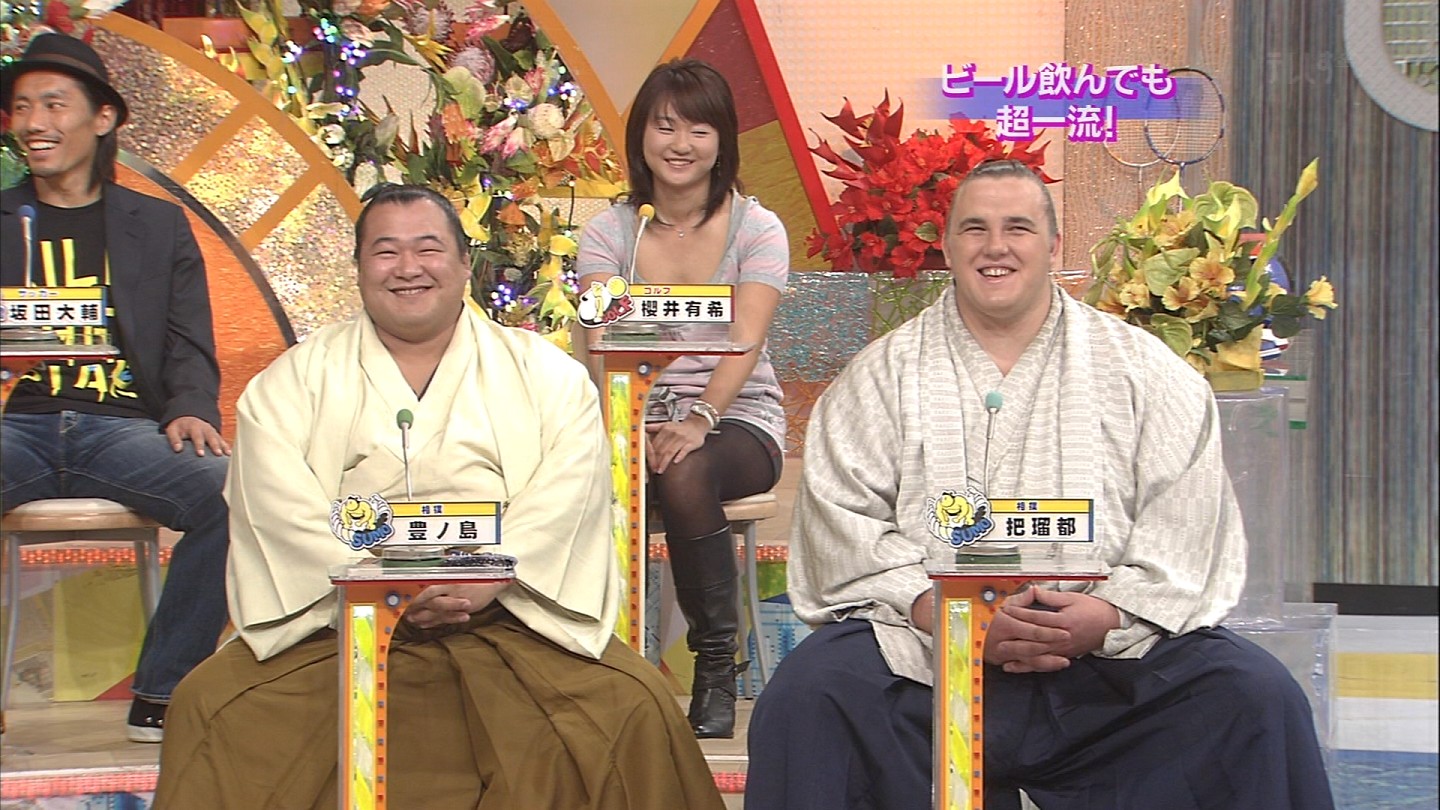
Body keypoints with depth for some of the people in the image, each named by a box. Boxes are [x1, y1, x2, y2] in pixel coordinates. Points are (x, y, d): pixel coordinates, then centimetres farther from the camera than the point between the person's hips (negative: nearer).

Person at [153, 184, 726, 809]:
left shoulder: (543, 374, 13)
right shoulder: (295, 381, 12)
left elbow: (565, 492, -1)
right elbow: (281, 505, -3)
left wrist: (488, 578, -17)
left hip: (509, 613, 0)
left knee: (637, 711, -23)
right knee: (209, 708, -21)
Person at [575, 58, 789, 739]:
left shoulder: (756, 230, 0)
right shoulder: (609, 234, 7)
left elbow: (743, 345, -15)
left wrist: (701, 420, -34)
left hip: (740, 420, -2)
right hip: (636, 418, 2)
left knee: (686, 475, -37)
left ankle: (717, 669, -22)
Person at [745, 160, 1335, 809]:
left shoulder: (1141, 368, 12)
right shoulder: (883, 375, 12)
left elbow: (1187, 520, 3)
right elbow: (842, 523, 0)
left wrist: (1109, 615, -14)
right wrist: (946, 614, -15)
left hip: (1111, 648, 1)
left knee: (1259, 699, -22)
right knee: (805, 696, -28)